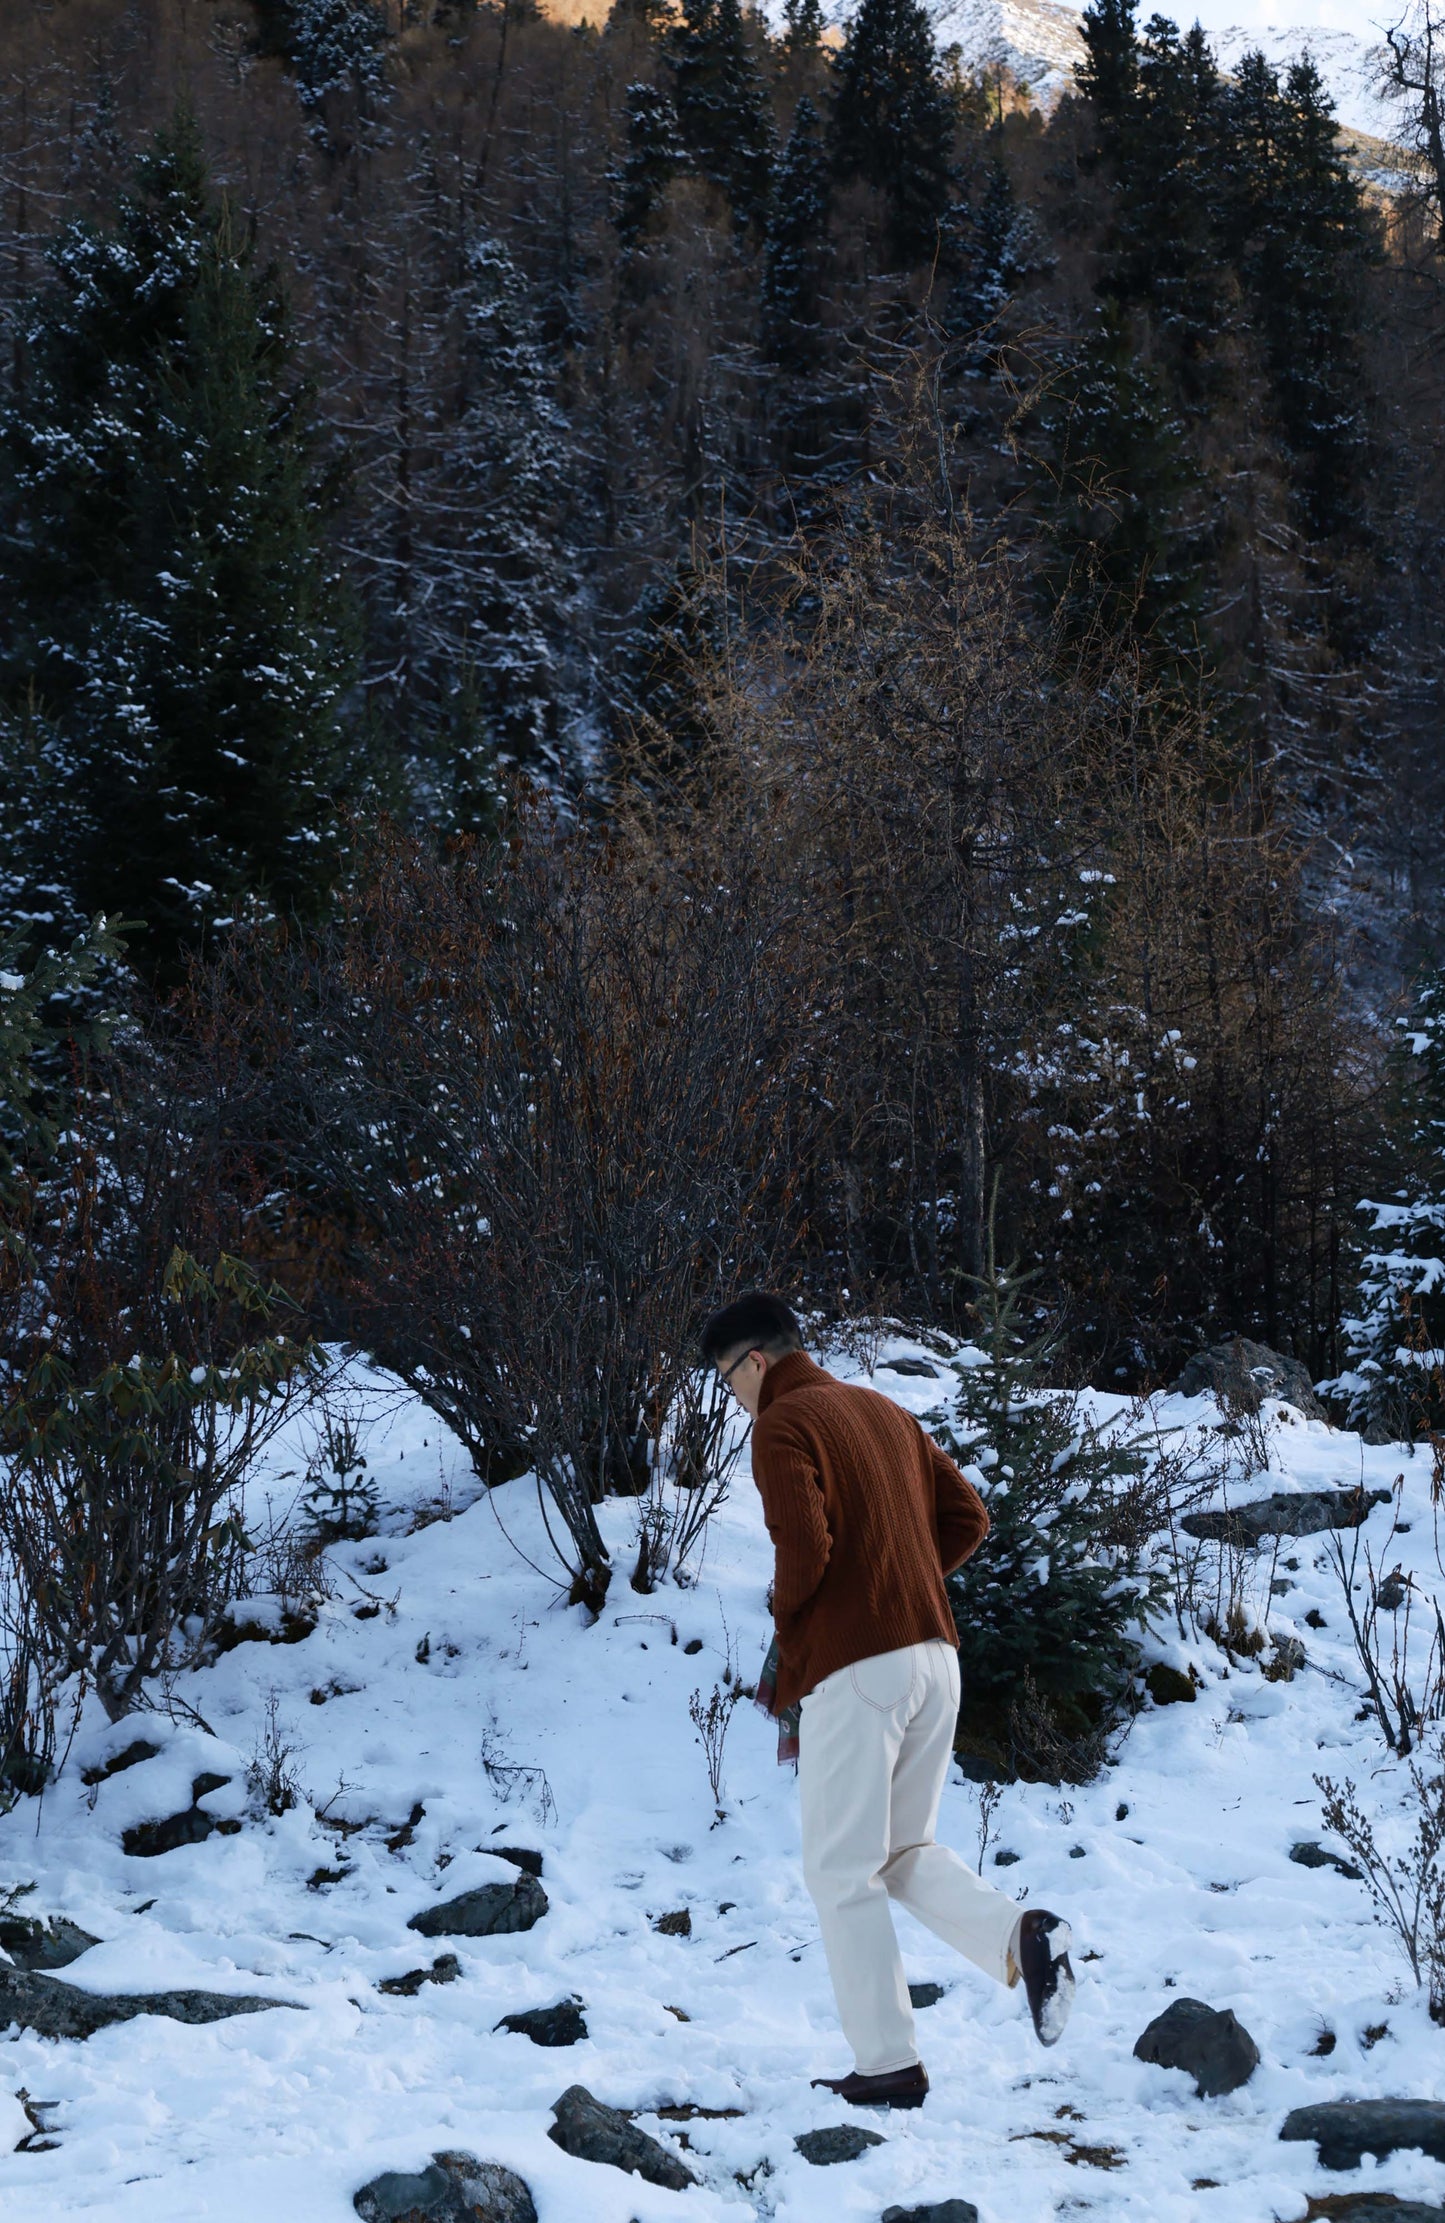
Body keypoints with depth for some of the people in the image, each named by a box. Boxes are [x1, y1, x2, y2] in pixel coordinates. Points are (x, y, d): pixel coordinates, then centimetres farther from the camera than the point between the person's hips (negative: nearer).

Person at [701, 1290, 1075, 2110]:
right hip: (934, 1653, 8)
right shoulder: (884, 1411, 17)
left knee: (842, 1872, 2)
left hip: (854, 1669, -8)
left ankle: (889, 2064, 2)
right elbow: (967, 1517, 16)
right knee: (905, 1851, 18)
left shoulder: (782, 1423, -7)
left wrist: (787, 1623, -1)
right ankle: (1022, 1936, -6)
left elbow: (804, 1546, -20)